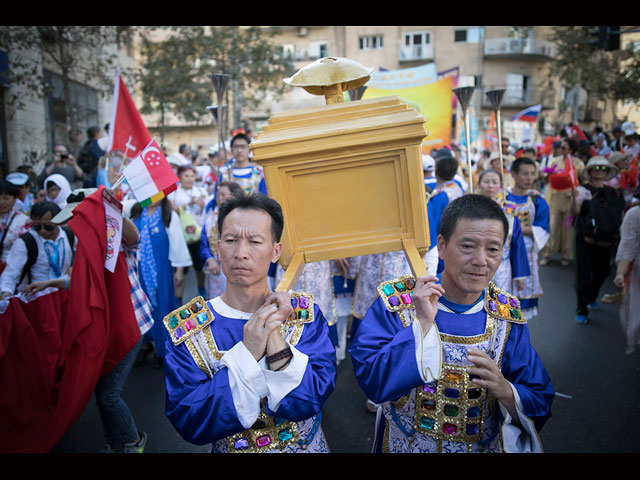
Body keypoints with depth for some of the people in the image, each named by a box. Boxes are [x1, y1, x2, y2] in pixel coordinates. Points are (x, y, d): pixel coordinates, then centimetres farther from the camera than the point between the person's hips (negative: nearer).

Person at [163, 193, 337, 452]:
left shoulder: (305, 314, -10)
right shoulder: (185, 328, -12)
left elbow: (313, 399, -18)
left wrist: (274, 335, -28)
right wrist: (248, 355, -27)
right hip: (229, 448, 0)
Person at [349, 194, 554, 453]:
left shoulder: (507, 315, -12)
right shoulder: (396, 301, -20)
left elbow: (539, 404, -8)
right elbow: (371, 382, -26)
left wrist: (504, 391, -28)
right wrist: (422, 324, -32)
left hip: (484, 445, 2)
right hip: (406, 445, -1)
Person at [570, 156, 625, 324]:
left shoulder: (612, 192, 10)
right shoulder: (583, 189, -5)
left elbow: (621, 214, 18)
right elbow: (575, 212, -19)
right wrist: (575, 198, -38)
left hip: (606, 241, 5)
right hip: (585, 239, -5)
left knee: (602, 272, 17)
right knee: (584, 274, -5)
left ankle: (591, 298, 43)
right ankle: (582, 310, 5)